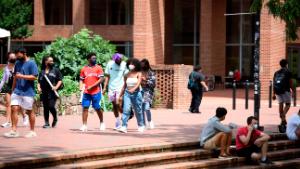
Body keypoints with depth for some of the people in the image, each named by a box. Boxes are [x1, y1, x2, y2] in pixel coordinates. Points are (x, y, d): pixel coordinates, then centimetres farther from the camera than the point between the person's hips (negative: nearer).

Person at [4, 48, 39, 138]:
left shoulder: (31, 63, -7)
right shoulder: (17, 63, 13)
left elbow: (34, 77, -14)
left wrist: (22, 76, -21)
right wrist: (13, 89, 20)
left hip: (28, 92, -6)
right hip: (17, 91, 6)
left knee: (29, 111, 3)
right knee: (14, 108, -6)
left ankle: (32, 131, 15)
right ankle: (14, 131, -5)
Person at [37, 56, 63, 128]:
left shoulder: (55, 70, 7)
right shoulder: (42, 72, 15)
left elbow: (60, 80, 5)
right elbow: (39, 82, 20)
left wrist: (56, 87, -9)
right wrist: (39, 87, 2)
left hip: (52, 93, -3)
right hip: (44, 93, 3)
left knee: (51, 106, -13)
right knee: (45, 108, 4)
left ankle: (55, 119, 12)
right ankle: (46, 123, 10)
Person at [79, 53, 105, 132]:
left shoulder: (98, 68, 1)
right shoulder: (84, 69, 9)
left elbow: (101, 79, -7)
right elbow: (82, 80, 14)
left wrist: (91, 86, -13)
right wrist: (81, 87, -5)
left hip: (96, 92, -2)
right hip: (86, 92, 2)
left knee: (97, 108, 5)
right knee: (85, 107, -4)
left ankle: (102, 123, 25)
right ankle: (84, 125, -2)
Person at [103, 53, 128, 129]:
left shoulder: (124, 65, -2)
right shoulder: (110, 64, 4)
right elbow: (107, 76, 8)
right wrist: (105, 87, 3)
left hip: (120, 88, -3)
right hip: (111, 88, 4)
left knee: (118, 104, -16)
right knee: (114, 105, 8)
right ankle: (118, 122, 18)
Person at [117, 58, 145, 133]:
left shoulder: (138, 74, -3)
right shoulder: (127, 75, 7)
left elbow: (138, 83, -18)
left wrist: (133, 89, -37)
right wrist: (120, 95, 15)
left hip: (136, 93, -2)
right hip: (127, 93, 2)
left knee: (138, 110, 8)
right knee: (126, 109, -12)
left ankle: (141, 125, 27)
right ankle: (124, 127, -17)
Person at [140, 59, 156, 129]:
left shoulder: (151, 73, 0)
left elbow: (153, 84, -4)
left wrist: (146, 80, -15)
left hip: (148, 92, -4)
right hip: (140, 91, 4)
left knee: (147, 108, -17)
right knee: (141, 109, 2)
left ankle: (150, 121, 6)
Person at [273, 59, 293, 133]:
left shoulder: (276, 73, 13)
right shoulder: (288, 72, -1)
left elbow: (274, 83, 12)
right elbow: (290, 82, -2)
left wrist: (274, 94, 15)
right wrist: (291, 88, 16)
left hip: (277, 91, 4)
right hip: (285, 90, -4)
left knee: (281, 104, 11)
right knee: (287, 104, 5)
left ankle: (283, 120, 14)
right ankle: (283, 117, -19)